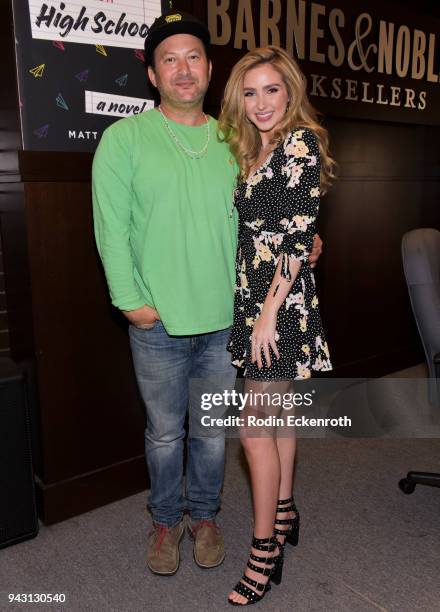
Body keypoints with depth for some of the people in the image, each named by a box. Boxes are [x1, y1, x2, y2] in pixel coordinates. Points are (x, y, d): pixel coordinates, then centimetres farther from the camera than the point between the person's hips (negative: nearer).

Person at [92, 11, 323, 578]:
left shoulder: (232, 143, 8)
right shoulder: (124, 138, -3)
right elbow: (111, 226, -6)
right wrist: (130, 299, -11)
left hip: (224, 319, 3)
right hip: (158, 323, -2)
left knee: (212, 430, 15)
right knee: (165, 431, 13)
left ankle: (204, 515, 39)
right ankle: (166, 520, 37)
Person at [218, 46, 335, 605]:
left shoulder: (300, 144, -10)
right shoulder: (254, 150, 16)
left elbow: (299, 235, -17)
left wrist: (270, 311, -19)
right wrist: (255, 308, 12)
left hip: (282, 301, -9)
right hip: (253, 296, 9)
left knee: (255, 424, -5)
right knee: (275, 412, 17)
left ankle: (265, 550, 11)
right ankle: (284, 513, 33)